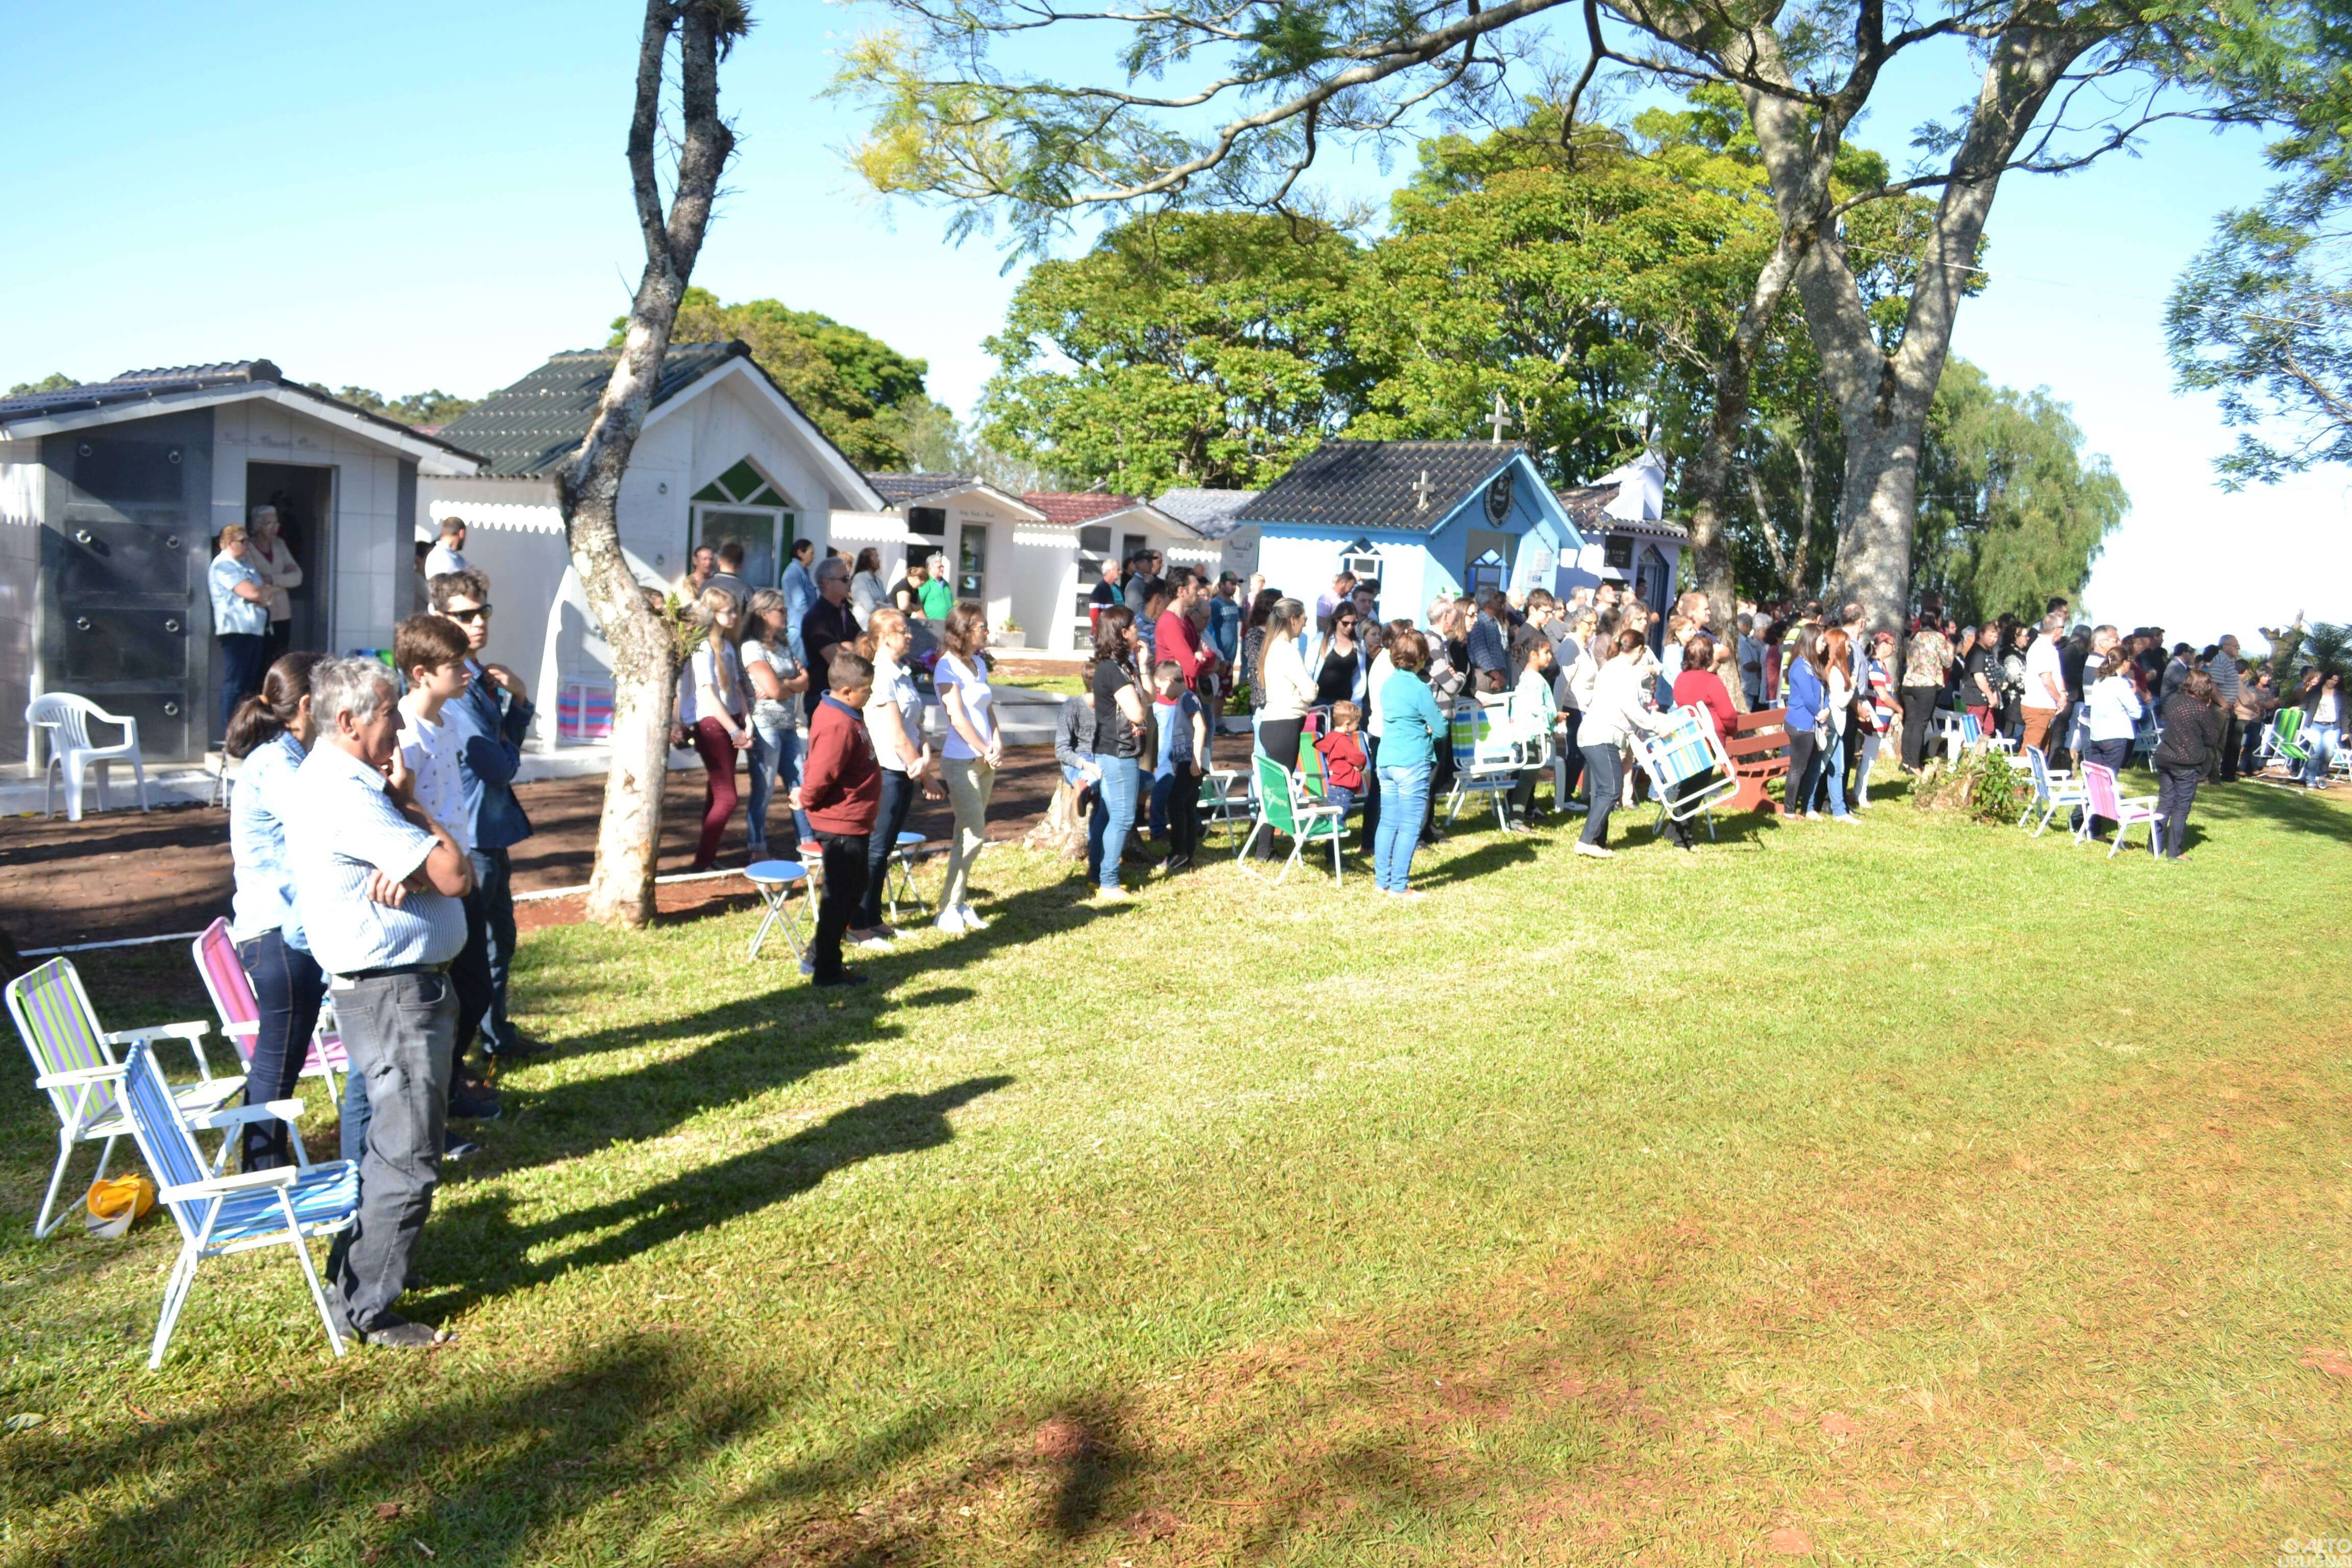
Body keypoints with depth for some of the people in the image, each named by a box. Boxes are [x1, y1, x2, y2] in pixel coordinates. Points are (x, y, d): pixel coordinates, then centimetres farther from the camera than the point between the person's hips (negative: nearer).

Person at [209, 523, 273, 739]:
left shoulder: (245, 563, 21)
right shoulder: (224, 565, -9)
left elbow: (264, 594, 15)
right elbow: (253, 593, -19)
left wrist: (260, 593, -7)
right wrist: (264, 590, 3)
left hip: (256, 630, 10)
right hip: (237, 631, -10)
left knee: (251, 685, 12)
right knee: (235, 685, -8)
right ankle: (230, 735, -6)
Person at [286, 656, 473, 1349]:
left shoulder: (348, 782, 12)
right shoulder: (344, 795, -22)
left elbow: (450, 870, 6)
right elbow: (456, 877, -21)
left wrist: (410, 875, -17)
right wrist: (408, 805, -9)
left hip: (409, 986, 11)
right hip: (395, 994, -11)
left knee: (392, 1144, 23)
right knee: (409, 1158, -3)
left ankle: (356, 1264, 38)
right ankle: (367, 1310, 8)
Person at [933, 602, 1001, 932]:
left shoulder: (979, 664, 12)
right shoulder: (947, 667, -11)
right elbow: (958, 718, -15)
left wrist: (998, 745, -2)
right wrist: (987, 753, -12)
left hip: (986, 760, 7)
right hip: (961, 762, -7)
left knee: (968, 834, 10)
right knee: (975, 834, -10)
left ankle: (960, 904, 17)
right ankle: (948, 910, -3)